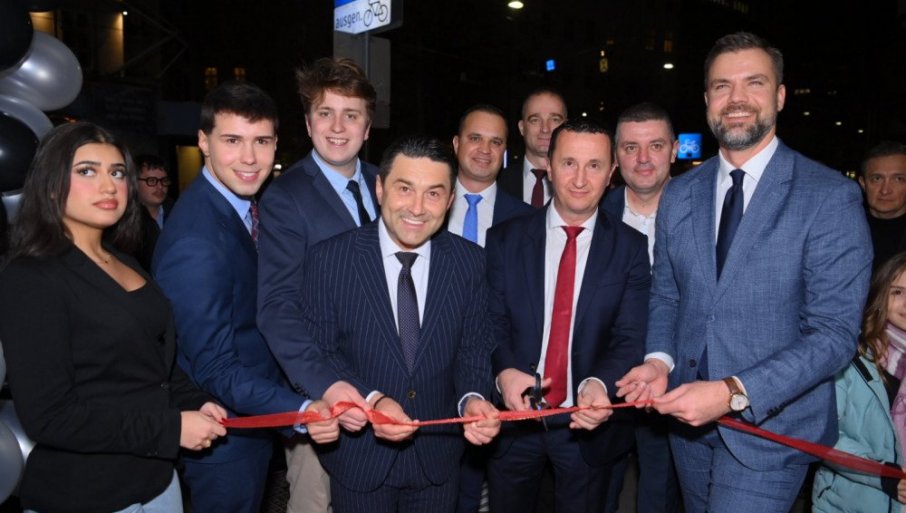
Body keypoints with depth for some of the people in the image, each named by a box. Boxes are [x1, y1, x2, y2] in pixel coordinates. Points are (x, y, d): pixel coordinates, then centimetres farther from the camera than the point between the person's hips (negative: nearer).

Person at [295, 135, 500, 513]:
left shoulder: (470, 262, -7)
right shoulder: (330, 259, -13)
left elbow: (474, 348, -1)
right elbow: (313, 350, -10)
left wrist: (473, 398, -20)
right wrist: (371, 400, -24)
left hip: (438, 457, 2)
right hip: (358, 457, -2)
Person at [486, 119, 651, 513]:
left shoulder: (631, 248, -4)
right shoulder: (505, 240, -2)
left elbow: (630, 339, -10)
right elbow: (492, 322, -4)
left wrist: (599, 384, -28)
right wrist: (504, 372, -23)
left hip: (588, 422, 0)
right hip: (514, 413, 1)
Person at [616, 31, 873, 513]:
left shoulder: (830, 197, -12)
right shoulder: (678, 194, 3)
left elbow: (834, 333, -15)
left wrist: (734, 393, -24)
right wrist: (659, 360, -8)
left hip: (770, 425, -4)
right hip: (690, 418, 5)